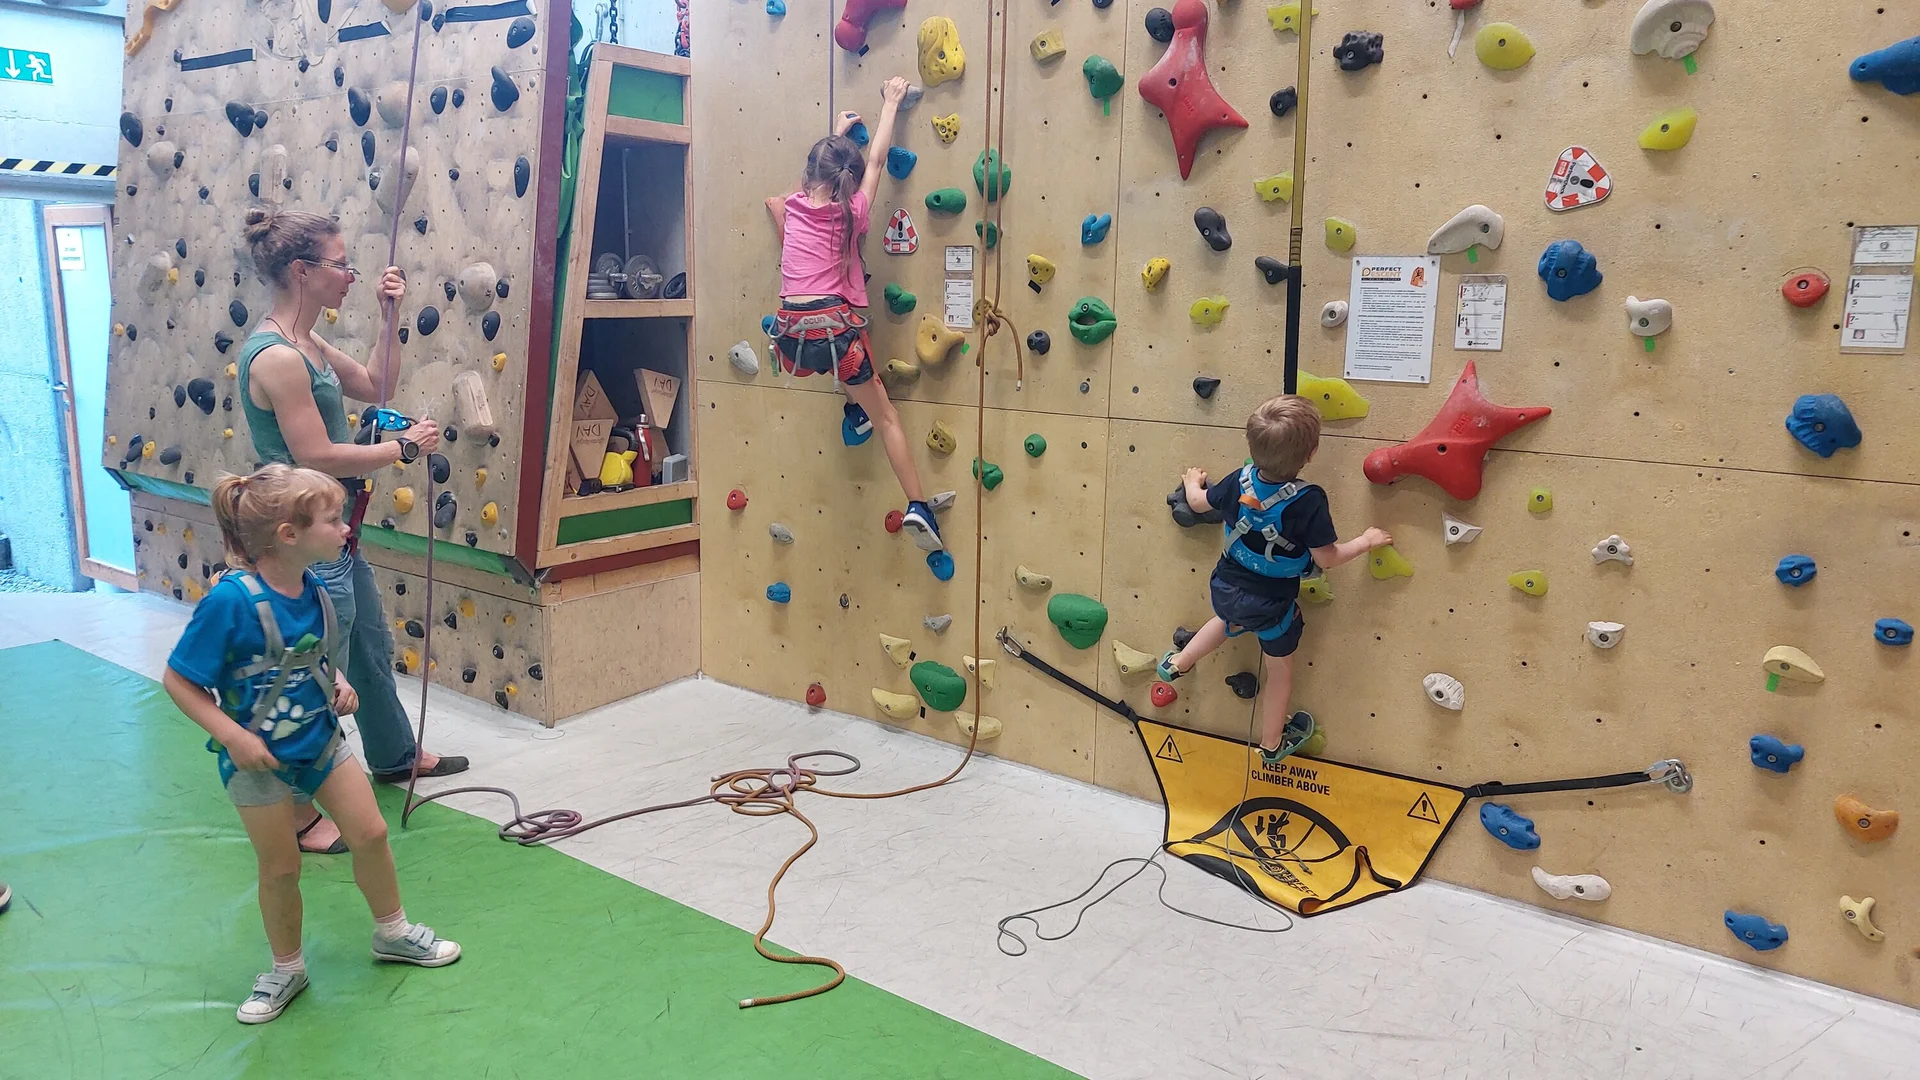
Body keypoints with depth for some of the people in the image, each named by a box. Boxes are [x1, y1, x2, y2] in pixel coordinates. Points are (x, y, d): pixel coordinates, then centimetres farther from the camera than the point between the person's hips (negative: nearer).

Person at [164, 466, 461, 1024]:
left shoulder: (313, 586, -8)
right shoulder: (230, 600, -28)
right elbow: (178, 681, -19)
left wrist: (338, 682, -6)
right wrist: (232, 736, -23)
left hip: (321, 737, 6)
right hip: (257, 757, -5)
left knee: (371, 834, 10)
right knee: (280, 868, 9)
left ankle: (392, 932, 34)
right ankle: (286, 969, 33)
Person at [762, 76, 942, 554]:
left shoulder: (793, 206, 10)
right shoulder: (851, 214, 3)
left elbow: (821, 165, 31)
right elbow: (875, 159, 14)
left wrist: (839, 132, 45)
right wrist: (890, 103, 26)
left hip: (791, 338, 3)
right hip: (835, 328, -3)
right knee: (885, 417, 10)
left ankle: (853, 404, 39)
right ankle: (917, 506, 2)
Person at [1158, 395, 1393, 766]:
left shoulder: (1240, 481, -15)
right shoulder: (1308, 500, -30)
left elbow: (1199, 503, 3)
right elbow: (1327, 558, -21)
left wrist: (1192, 481, 26)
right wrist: (1366, 541, -4)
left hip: (1225, 589, 4)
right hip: (1271, 607, -4)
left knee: (1231, 621, 40)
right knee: (1280, 670, 21)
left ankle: (1177, 663, 51)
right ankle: (1272, 744, 40)